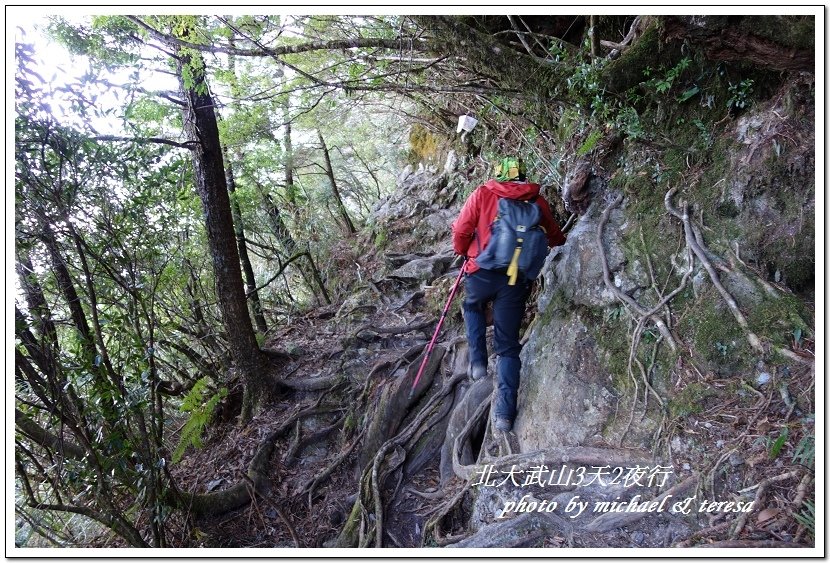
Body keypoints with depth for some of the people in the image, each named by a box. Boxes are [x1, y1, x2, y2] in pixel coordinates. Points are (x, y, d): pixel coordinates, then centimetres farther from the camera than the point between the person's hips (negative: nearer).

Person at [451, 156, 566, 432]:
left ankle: (478, 361, 20)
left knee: (474, 307, 33)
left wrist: (462, 251, 23)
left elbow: (461, 230, 2)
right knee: (508, 345, 9)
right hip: (517, 280, 1)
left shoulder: (482, 194, 4)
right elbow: (555, 238, 20)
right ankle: (505, 411, 3)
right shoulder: (537, 201, 9)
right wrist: (558, 241, 44)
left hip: (483, 272, -1)